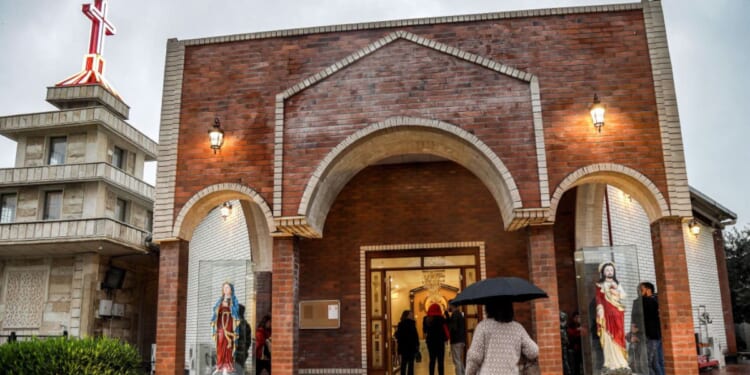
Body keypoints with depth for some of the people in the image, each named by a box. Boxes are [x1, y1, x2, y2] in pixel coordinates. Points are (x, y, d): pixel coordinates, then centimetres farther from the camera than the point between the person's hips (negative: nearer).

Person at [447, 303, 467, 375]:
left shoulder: (455, 314, -13)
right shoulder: (461, 313, 15)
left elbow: (454, 327, -20)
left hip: (456, 341, -10)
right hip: (461, 340, 10)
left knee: (457, 361, -7)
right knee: (460, 361, 17)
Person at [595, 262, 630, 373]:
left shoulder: (617, 284, 19)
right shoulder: (600, 285, 7)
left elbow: (623, 296, 8)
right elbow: (599, 299, -2)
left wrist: (615, 289, -6)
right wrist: (600, 311, -15)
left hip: (618, 314, 4)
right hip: (607, 313, -3)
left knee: (619, 337, -1)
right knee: (609, 338, -8)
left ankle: (621, 363, 1)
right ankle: (612, 363, -9)